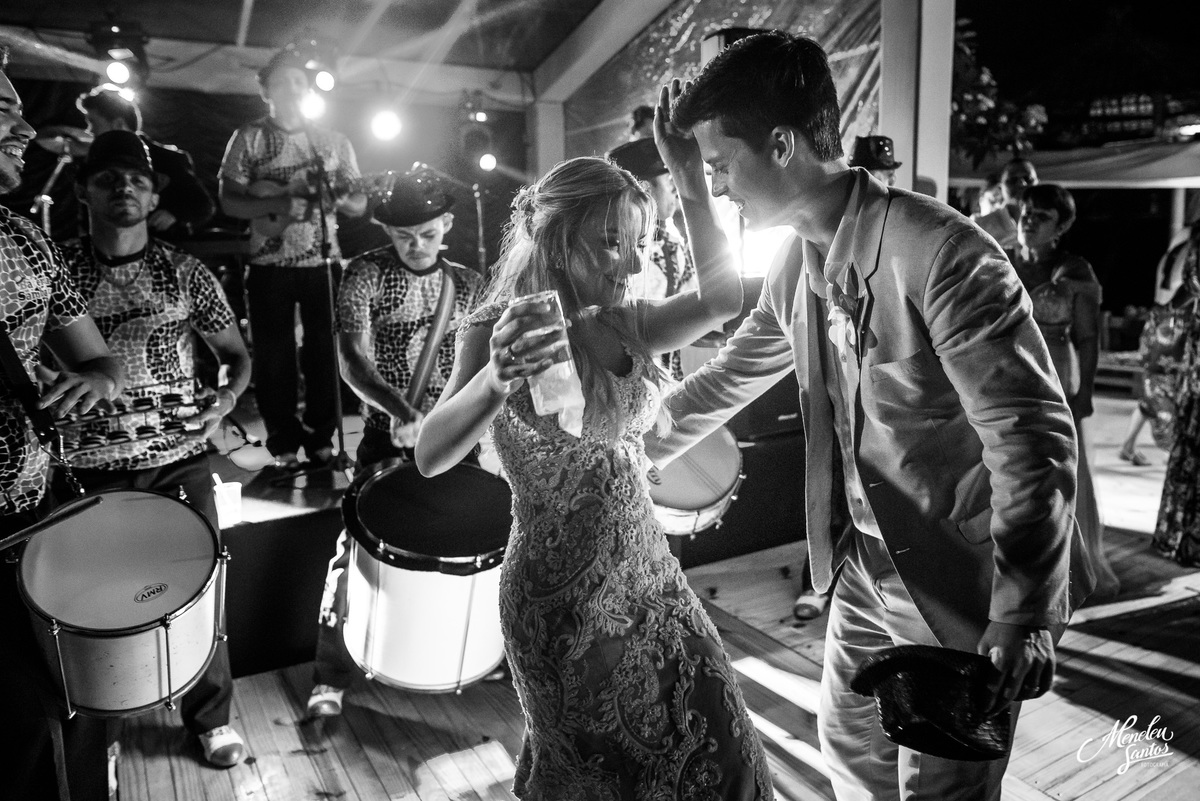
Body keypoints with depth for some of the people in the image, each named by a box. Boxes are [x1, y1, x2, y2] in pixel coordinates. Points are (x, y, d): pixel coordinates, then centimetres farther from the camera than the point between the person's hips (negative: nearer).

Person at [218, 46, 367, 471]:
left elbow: (360, 205, 8)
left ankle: (320, 439, 18)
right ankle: (284, 447, 14)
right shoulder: (249, 138, 2)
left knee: (325, 351, 4)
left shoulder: (335, 141, 9)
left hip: (324, 262, 2)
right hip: (270, 265, -2)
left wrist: (342, 198, -15)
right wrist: (276, 203, -21)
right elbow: (228, 201, -4)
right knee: (274, 356, 2)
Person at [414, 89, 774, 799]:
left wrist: (690, 177, -19)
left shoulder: (622, 323, 0)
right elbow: (431, 457, -29)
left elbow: (722, 297, -12)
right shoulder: (498, 329, -16)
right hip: (563, 600, -5)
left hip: (649, 575, 6)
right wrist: (497, 379, -48)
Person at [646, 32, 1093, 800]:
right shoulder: (797, 267, 1)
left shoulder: (942, 251, -24)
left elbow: (1034, 435, -24)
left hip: (958, 584, -7)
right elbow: (728, 377, 14)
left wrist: (1024, 617, -24)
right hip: (864, 567, 7)